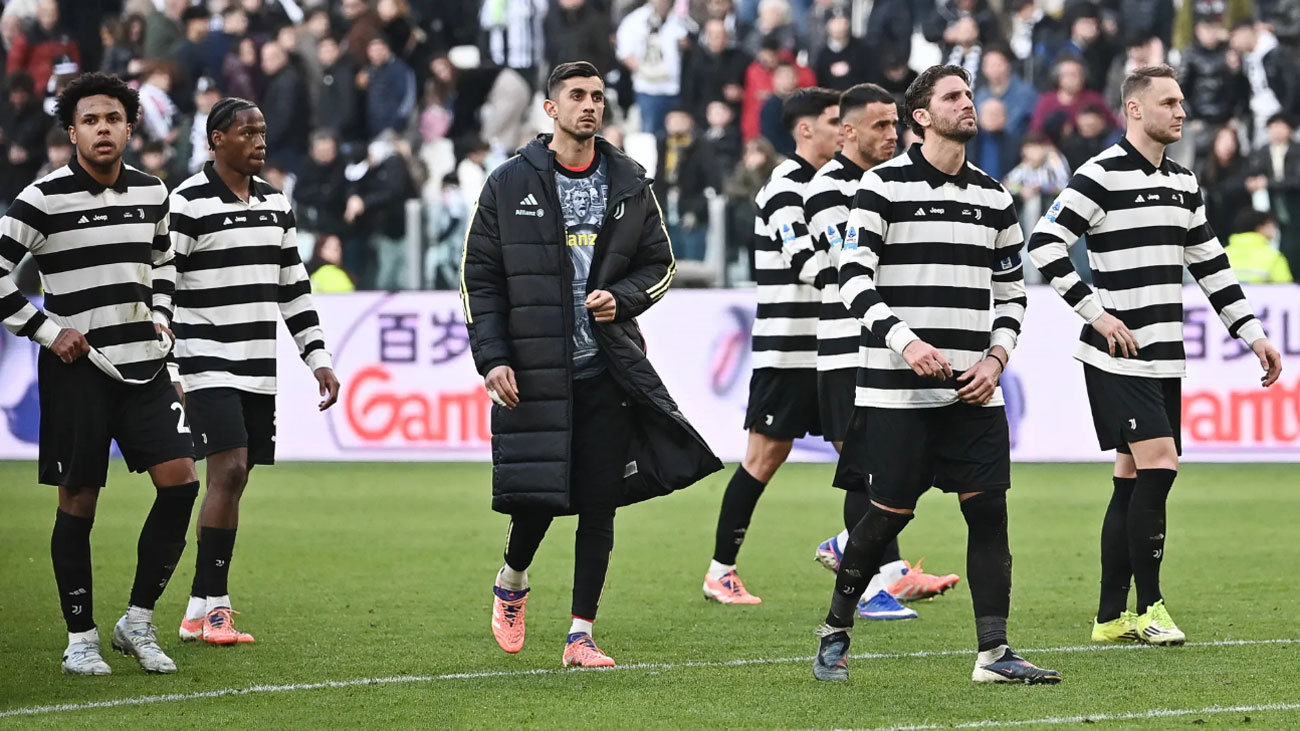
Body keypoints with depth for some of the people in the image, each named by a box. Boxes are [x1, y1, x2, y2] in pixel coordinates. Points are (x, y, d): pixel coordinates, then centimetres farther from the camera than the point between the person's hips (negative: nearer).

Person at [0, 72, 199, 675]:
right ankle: (80, 637, 12)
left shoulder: (152, 194, 7)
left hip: (144, 364, 5)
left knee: (180, 483, -6)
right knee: (78, 502, 1)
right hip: (77, 371, -5)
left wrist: (159, 316, 12)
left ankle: (138, 620, 8)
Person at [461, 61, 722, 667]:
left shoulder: (629, 185, 9)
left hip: (607, 371, 2)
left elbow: (659, 263, 14)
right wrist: (491, 357, -7)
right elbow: (480, 276, 2)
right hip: (532, 370, -2)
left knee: (599, 504, 0)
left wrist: (621, 298, -7)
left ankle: (581, 635, 7)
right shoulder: (510, 184, 2)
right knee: (535, 497, -4)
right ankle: (511, 583, 28)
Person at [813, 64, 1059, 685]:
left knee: (988, 509, -3)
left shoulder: (994, 198, 13)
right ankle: (835, 633, 16)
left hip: (974, 393, 5)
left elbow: (1011, 291, 18)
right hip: (898, 392, -4)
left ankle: (993, 651, -2)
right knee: (888, 513, -2)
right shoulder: (883, 186, -2)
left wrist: (996, 359, 2)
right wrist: (904, 342, -19)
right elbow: (854, 277, -8)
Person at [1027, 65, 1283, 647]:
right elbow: (1043, 244, -15)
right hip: (1119, 358, -8)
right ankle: (1149, 609, -7)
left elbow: (1210, 265, 22)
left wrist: (1252, 333, 17)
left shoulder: (1184, 183, 15)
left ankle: (1111, 617, 11)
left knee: (1134, 478, 7)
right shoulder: (1102, 176, -9)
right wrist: (1096, 313, -18)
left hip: (1166, 357, 8)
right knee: (1157, 465, -16)